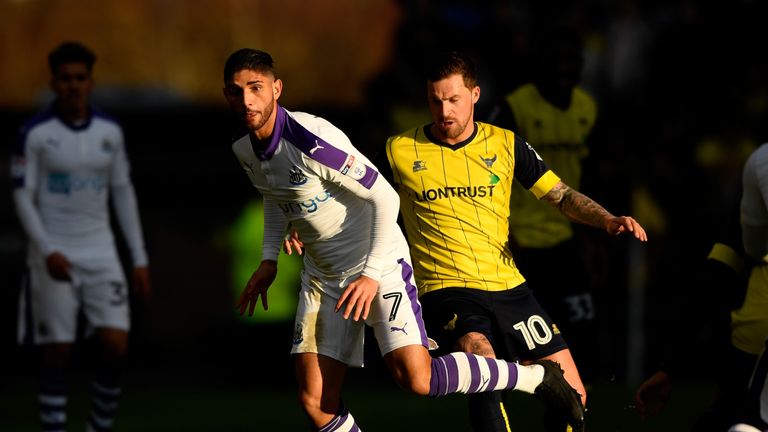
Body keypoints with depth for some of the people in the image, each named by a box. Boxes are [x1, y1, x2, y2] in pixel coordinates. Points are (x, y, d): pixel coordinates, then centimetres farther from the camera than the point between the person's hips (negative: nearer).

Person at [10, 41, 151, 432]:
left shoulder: (110, 132, 5)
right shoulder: (34, 133, -6)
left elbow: (123, 194, 11)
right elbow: (22, 198, -8)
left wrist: (140, 259, 7)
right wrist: (47, 252, -21)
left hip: (100, 254, 3)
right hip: (54, 256, -3)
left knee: (115, 347, -7)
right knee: (57, 354, -1)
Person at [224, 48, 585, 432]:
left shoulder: (311, 140, -25)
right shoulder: (244, 152, 1)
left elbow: (384, 197, -20)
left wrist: (371, 274, -25)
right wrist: (269, 259, 14)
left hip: (378, 265, -7)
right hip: (321, 276, 7)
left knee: (416, 378, -20)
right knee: (314, 400, -4)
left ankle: (537, 376, -1)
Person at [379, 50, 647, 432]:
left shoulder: (505, 144, 7)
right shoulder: (399, 151, 2)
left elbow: (561, 196, 10)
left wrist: (607, 220, -7)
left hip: (508, 286, 4)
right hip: (446, 289, -3)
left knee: (572, 397, -2)